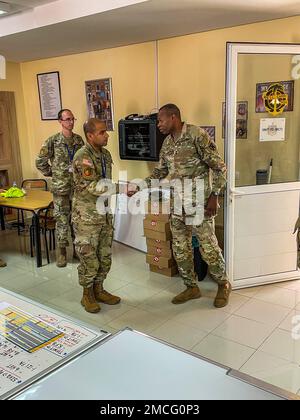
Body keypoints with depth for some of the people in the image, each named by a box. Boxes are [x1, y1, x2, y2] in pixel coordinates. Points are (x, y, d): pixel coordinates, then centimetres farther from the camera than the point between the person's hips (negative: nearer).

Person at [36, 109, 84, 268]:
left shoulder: (79, 140, 4)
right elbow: (40, 162, 0)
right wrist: (52, 174, 2)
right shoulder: (52, 141, -7)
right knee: (62, 220, 3)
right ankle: (61, 251, 17)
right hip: (61, 188, -3)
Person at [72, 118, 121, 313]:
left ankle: (99, 290, 31)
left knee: (105, 257, 14)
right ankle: (87, 295, 22)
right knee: (89, 258, 4)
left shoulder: (106, 154, 7)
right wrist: (121, 188, -25)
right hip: (87, 217, -7)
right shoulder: (82, 156, -18)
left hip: (104, 214, 7)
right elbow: (92, 186, -25)